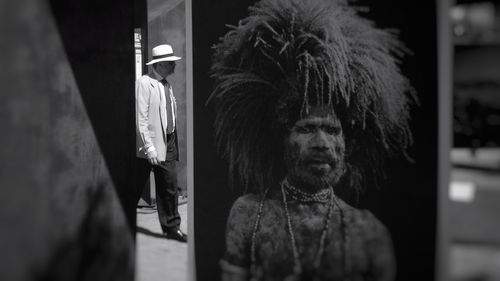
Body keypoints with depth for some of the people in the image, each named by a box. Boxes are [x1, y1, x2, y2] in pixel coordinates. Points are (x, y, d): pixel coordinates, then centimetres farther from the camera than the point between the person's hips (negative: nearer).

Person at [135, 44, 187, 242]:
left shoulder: (166, 84, 13)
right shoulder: (144, 83, -10)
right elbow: (140, 118, -15)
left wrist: (173, 142, 10)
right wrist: (149, 147, -20)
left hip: (168, 144, 7)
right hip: (149, 146, -7)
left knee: (169, 187, 7)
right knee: (136, 186, 5)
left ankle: (171, 227, 15)